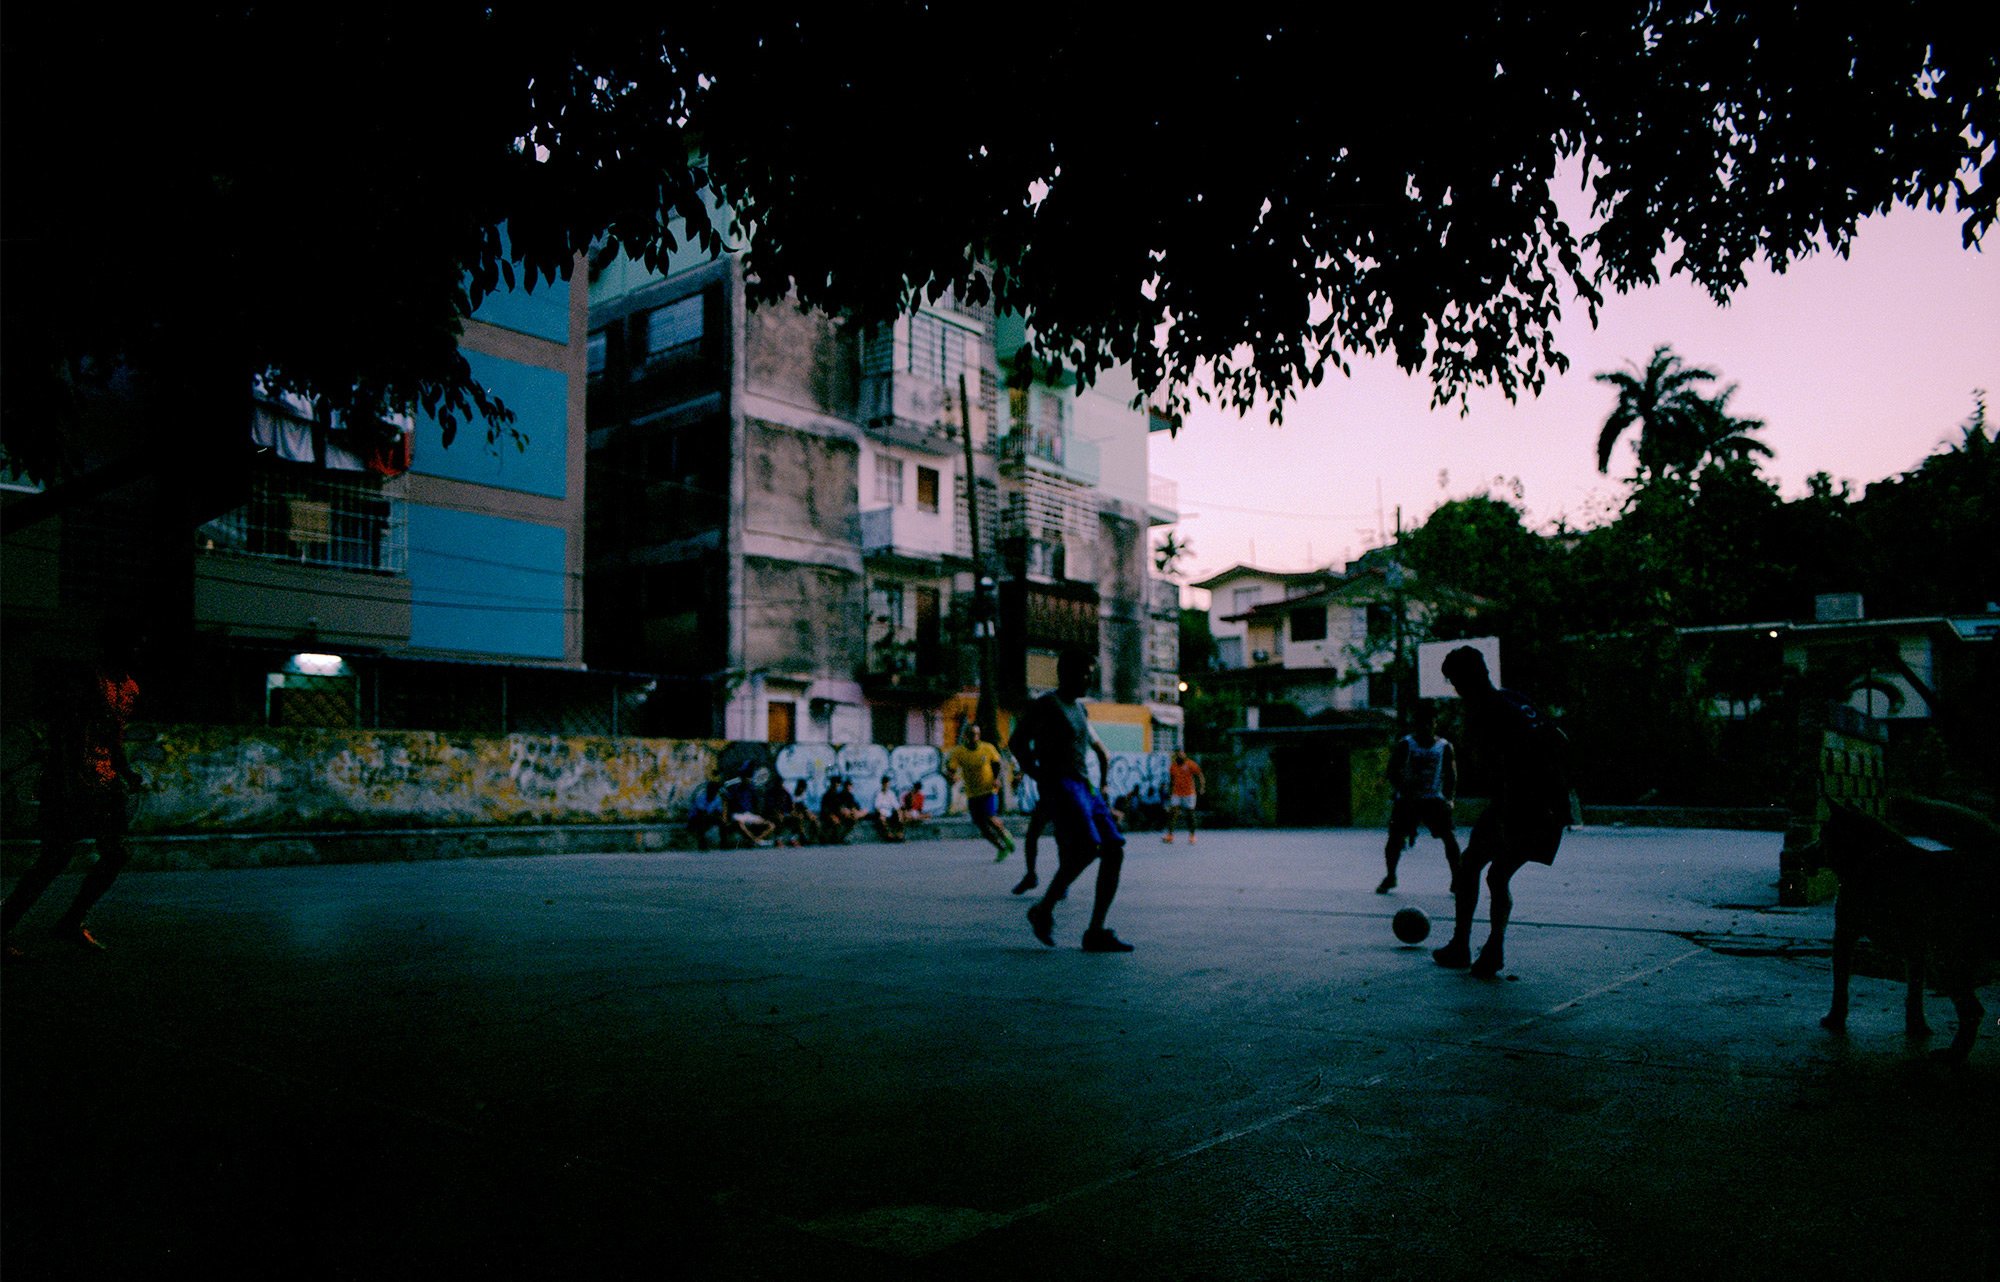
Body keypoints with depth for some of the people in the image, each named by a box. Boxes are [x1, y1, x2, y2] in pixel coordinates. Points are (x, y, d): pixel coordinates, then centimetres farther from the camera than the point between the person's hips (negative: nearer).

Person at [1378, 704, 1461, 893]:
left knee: (1450, 837, -11)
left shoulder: (1445, 746, 2)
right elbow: (1392, 773, -6)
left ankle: (1457, 878, 0)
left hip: (1434, 799, 1)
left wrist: (1449, 799, -11)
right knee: (1395, 837, -6)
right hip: (1406, 799, -1)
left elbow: (1451, 776, 3)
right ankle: (1390, 876, 14)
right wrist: (1404, 793, -18)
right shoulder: (1404, 745, -2)